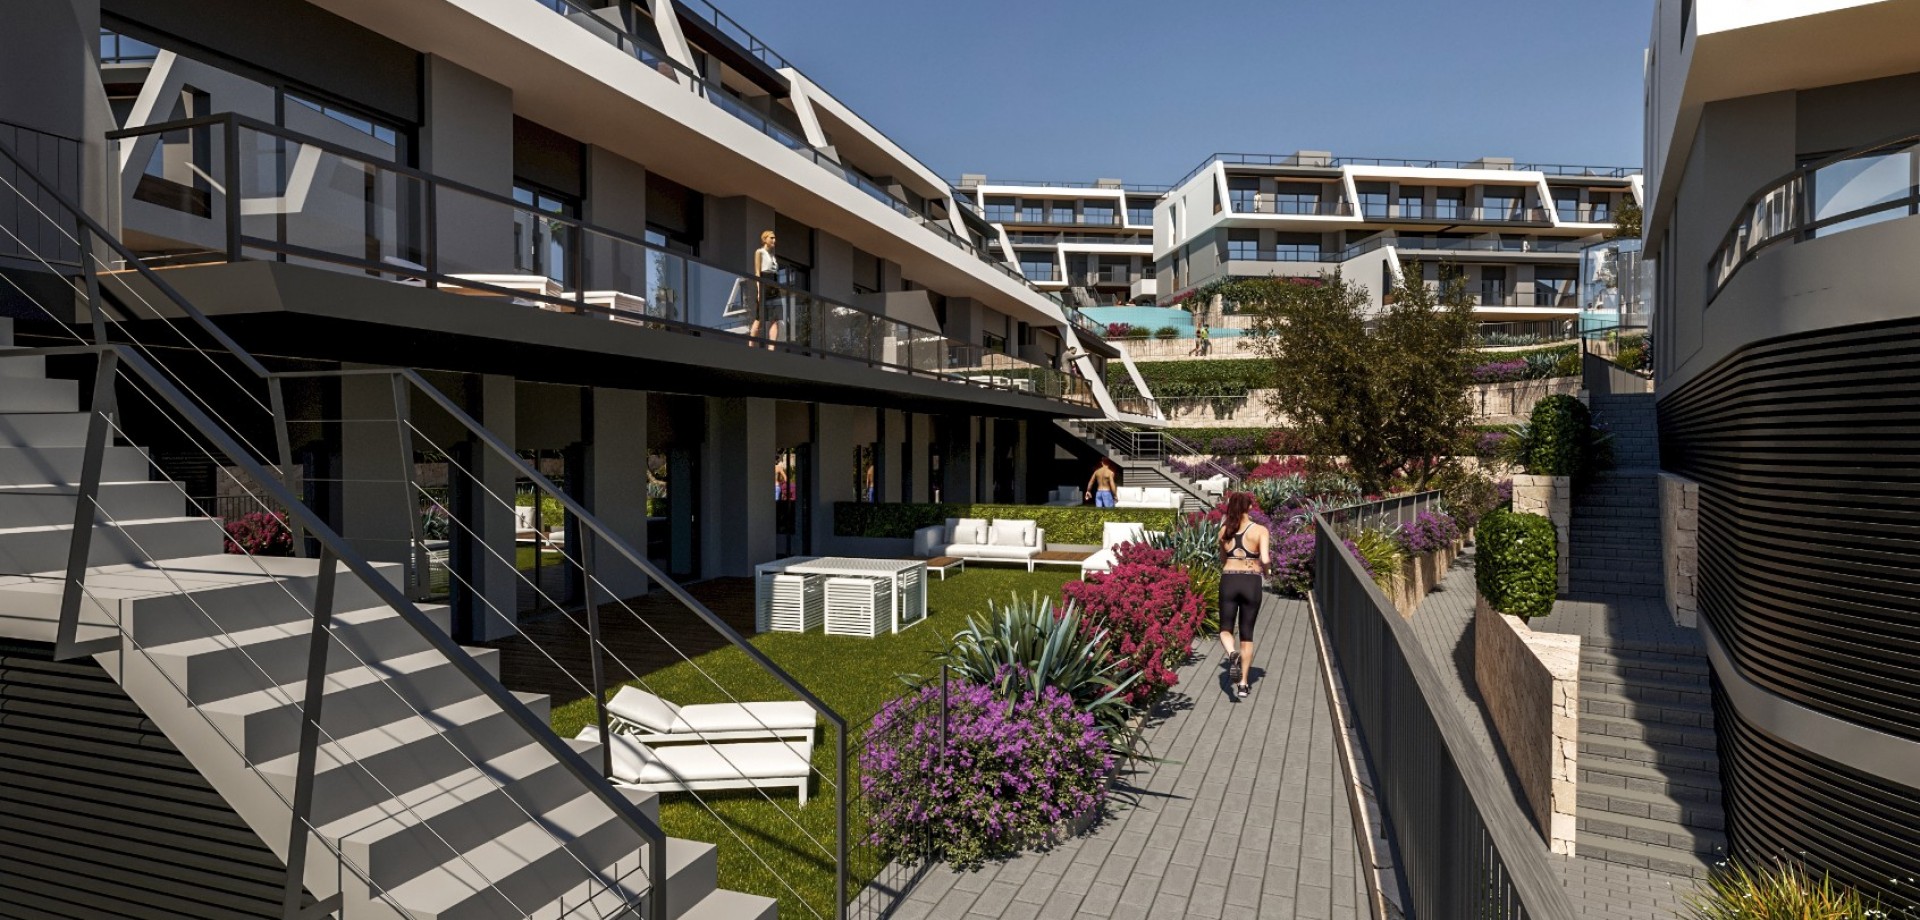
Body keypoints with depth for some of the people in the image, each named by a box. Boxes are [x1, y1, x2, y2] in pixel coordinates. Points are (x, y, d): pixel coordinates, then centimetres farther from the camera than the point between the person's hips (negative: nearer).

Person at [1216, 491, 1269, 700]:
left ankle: (1232, 654, -23)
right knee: (1247, 634, 12)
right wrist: (1265, 572, 6)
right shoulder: (1260, 530, -3)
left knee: (1226, 629, 12)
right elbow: (1265, 559, -13)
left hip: (1228, 581, 1)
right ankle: (1244, 683, 11)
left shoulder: (1224, 530, 5)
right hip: (1251, 582, -1)